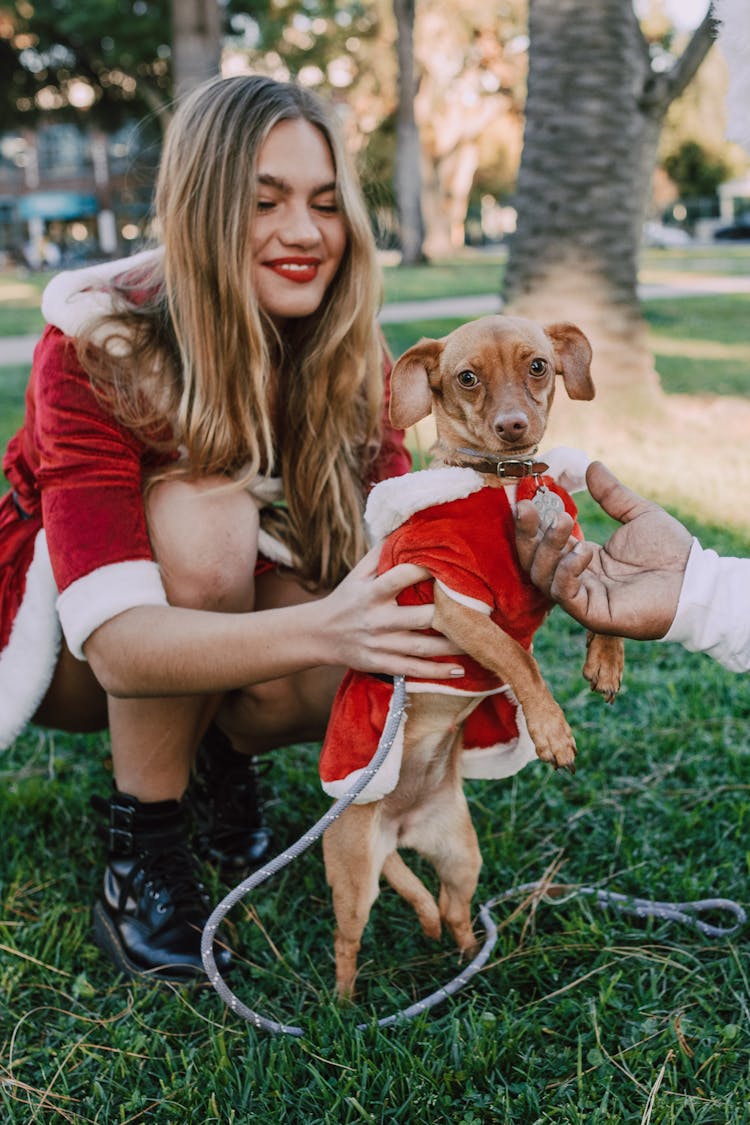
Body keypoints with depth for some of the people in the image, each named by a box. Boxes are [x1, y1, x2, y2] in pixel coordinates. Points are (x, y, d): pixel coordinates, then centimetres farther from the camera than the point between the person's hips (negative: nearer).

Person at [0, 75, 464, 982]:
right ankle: (140, 853, -19)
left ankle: (220, 755, 5)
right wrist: (321, 629, -56)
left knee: (370, 662, -30)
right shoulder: (96, 352, -29)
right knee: (201, 508, -35)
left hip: (227, 612, 4)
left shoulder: (350, 363, -14)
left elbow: (394, 551, -20)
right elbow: (117, 643, -39)